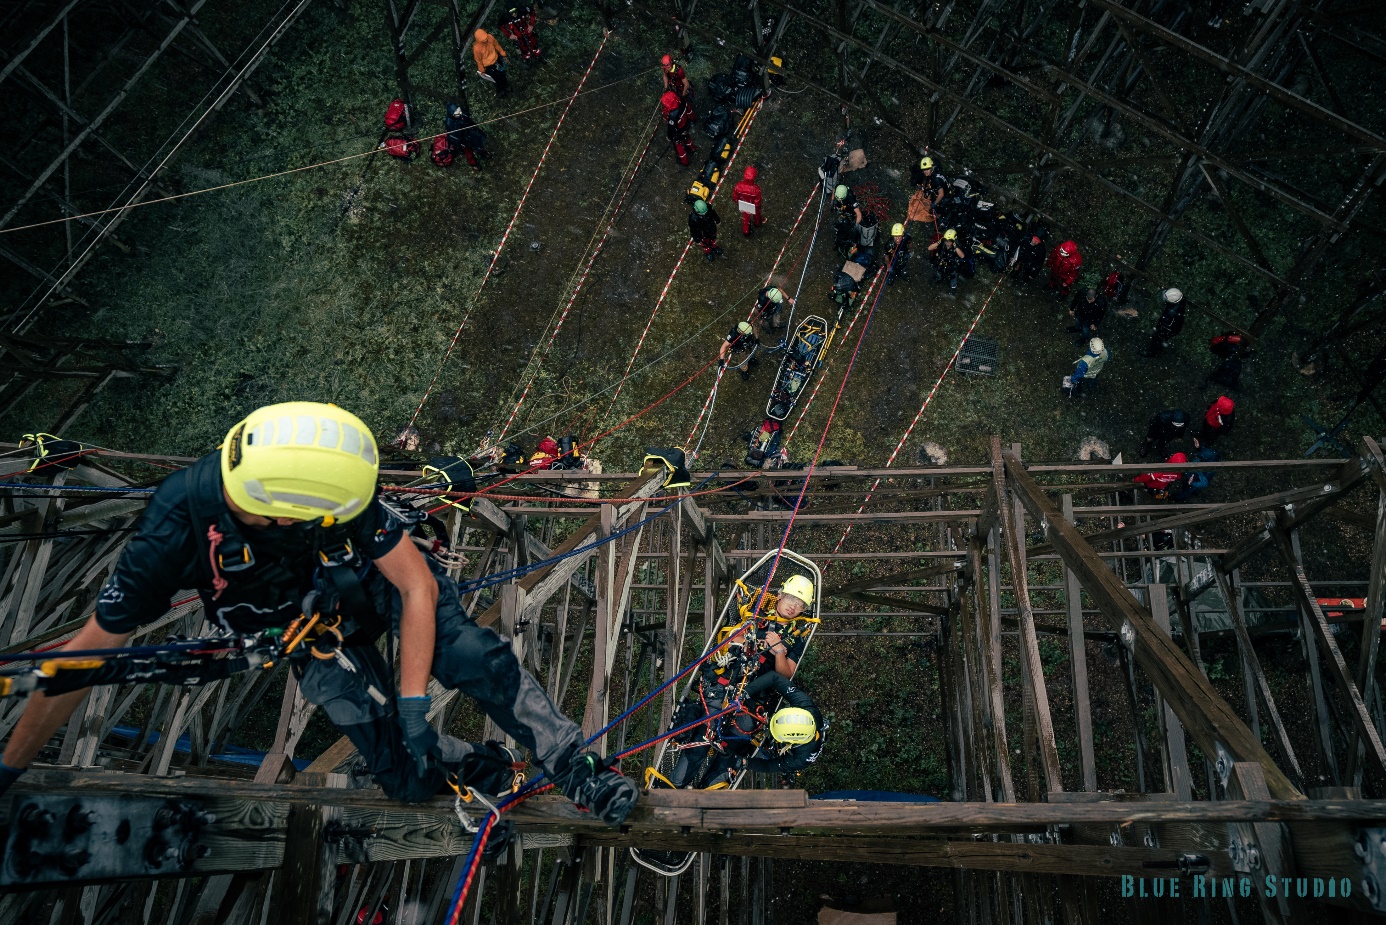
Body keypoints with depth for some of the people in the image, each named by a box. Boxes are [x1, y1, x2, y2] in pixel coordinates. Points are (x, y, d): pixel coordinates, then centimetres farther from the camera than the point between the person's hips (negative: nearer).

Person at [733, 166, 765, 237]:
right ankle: (757, 223, 68)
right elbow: (757, 202, -27)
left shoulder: (739, 186, -34)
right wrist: (758, 209, -5)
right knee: (757, 214, 35)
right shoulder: (756, 189, -42)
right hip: (754, 207, -2)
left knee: (745, 217, 33)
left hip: (743, 207, 2)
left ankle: (746, 231, 56)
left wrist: (738, 203, 8)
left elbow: (735, 196, -14)